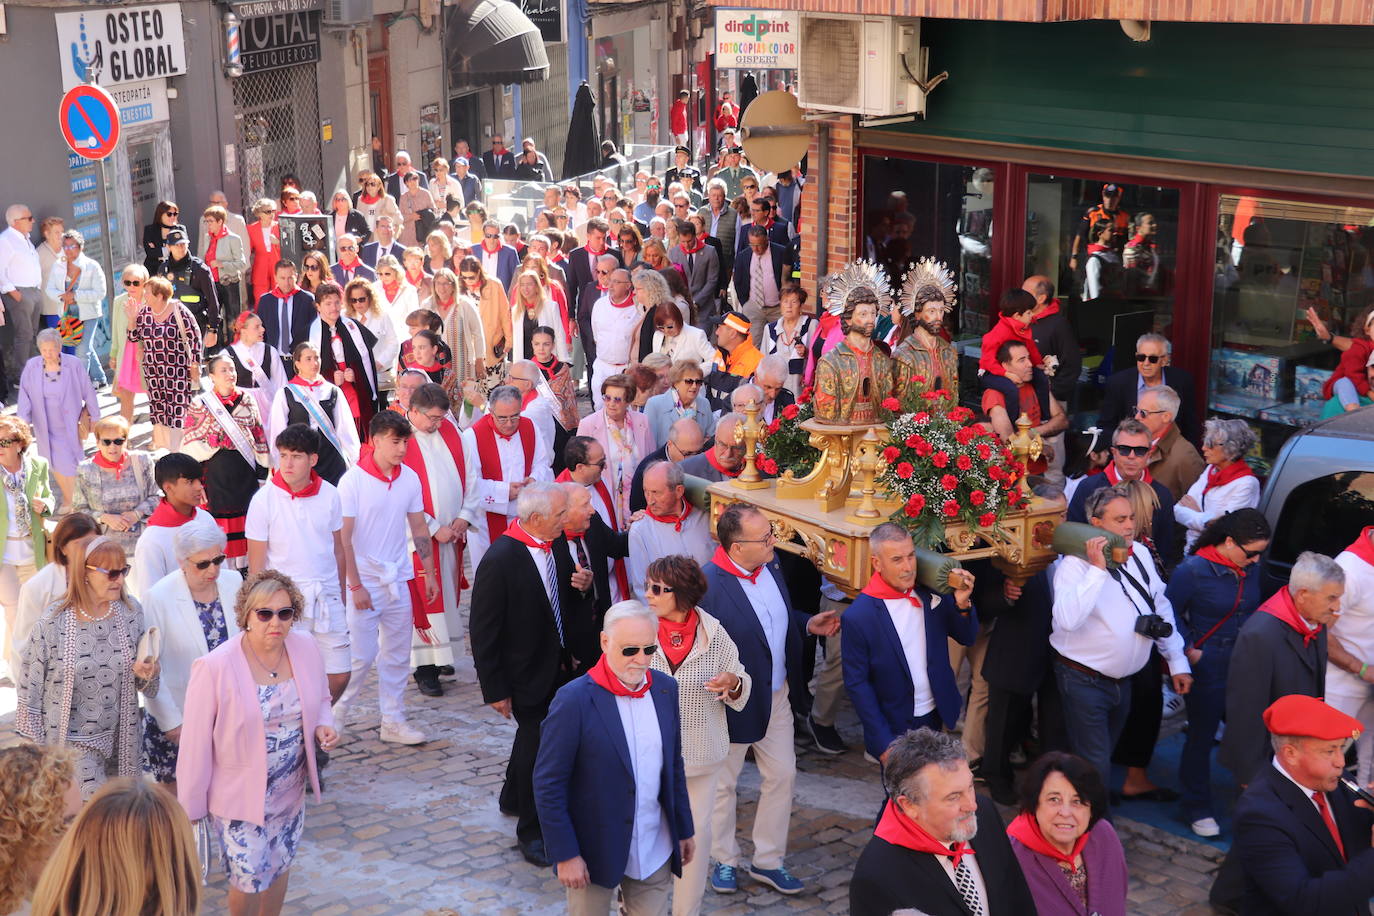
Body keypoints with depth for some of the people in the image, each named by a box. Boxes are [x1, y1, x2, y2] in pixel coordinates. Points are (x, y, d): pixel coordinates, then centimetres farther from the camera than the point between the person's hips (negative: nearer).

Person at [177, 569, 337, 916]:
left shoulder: (306, 648, -8)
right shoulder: (215, 668, -22)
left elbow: (320, 699, 11)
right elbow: (196, 743, -15)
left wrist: (324, 725, -11)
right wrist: (190, 805, -8)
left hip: (290, 792, 5)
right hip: (239, 795, -5)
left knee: (279, 868, 20)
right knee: (250, 878, -1)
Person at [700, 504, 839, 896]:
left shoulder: (770, 566, -5)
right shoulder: (709, 584, -29)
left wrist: (808, 624, -2)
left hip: (776, 696, 7)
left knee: (782, 775, 15)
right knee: (723, 783, 15)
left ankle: (768, 861, 33)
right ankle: (724, 860, 36)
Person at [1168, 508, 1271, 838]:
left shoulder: (1250, 570, 2)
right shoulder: (1193, 570, -15)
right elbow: (1169, 613, -9)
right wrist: (1190, 651, -12)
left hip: (1246, 663, 5)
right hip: (1208, 665, -5)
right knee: (1202, 736, 6)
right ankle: (1197, 808, 20)